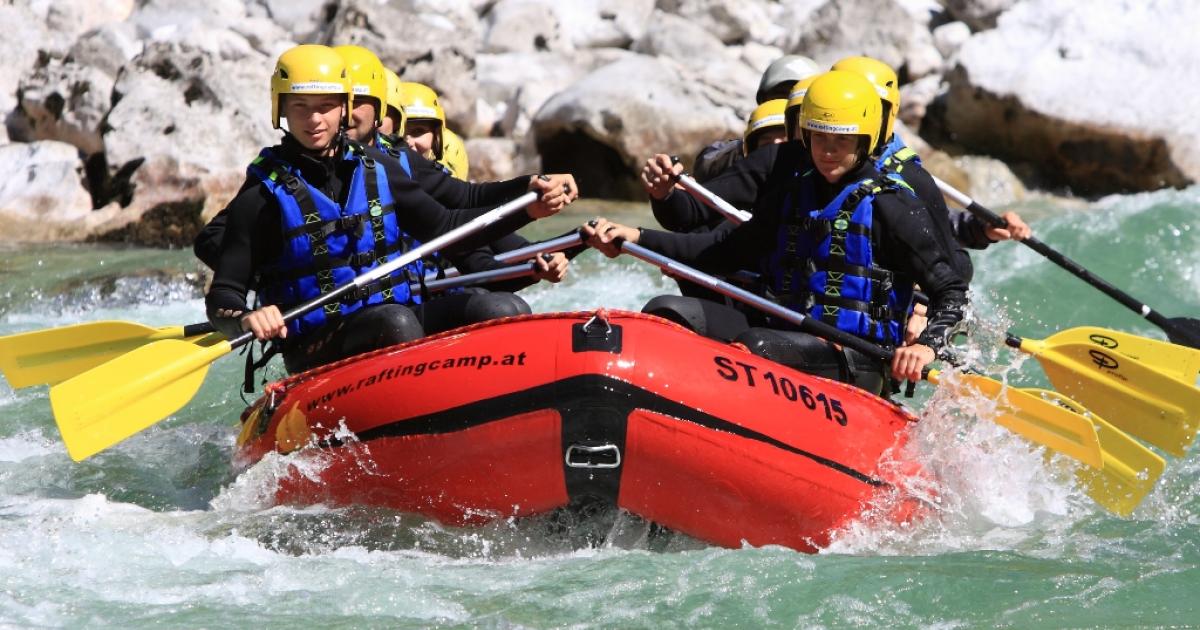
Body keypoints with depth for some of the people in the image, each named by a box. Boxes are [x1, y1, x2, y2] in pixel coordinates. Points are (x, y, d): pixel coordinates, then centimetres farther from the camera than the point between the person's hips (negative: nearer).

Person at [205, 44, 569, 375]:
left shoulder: (374, 167, 12)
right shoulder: (263, 194, -3)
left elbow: (442, 227, 21)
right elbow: (221, 299, -5)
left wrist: (527, 211, 10)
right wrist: (246, 320, -29)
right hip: (319, 354, -5)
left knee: (505, 311, -15)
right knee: (396, 322, -35)